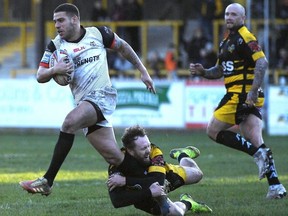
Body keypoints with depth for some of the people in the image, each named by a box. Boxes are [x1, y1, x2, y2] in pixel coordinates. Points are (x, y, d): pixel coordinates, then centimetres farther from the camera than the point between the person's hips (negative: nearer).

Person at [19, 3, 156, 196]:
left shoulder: (98, 34, 1)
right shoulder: (56, 46, 8)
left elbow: (123, 47, 16)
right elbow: (40, 76, 7)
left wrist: (143, 72, 17)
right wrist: (54, 70, -15)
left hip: (102, 95, -5)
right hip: (84, 102, 5)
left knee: (70, 122, -29)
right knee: (115, 158, 0)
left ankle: (47, 182, -27)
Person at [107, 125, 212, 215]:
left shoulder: (154, 152, -36)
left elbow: (157, 182, -44)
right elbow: (116, 201, -49)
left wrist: (126, 181, -53)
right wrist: (149, 193, -56)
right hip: (142, 195, -2)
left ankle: (183, 155, 50)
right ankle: (186, 203, 18)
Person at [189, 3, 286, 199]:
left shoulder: (245, 38, -8)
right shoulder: (227, 41, 21)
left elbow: (262, 62, -20)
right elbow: (219, 71, 28)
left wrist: (253, 91, -27)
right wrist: (202, 71, 9)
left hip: (242, 94, -9)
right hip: (247, 98, 9)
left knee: (214, 130, -5)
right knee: (256, 141, 2)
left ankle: (258, 153, -11)